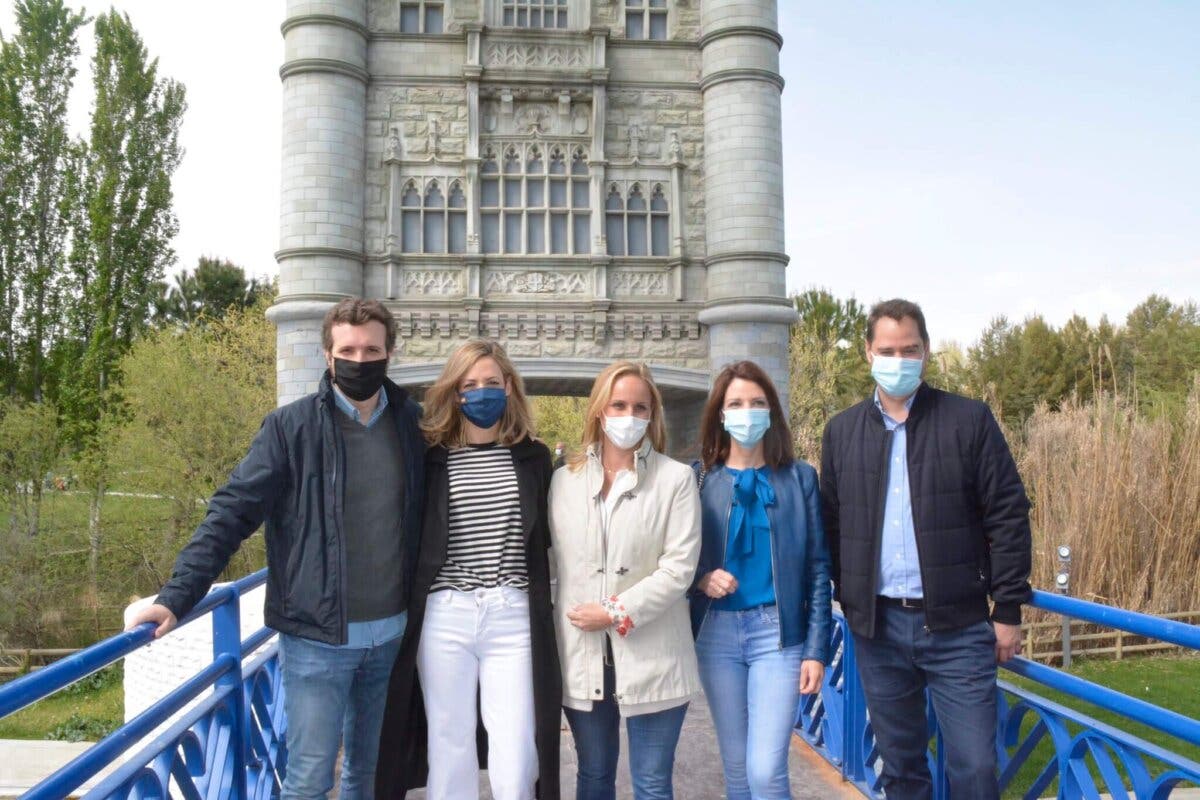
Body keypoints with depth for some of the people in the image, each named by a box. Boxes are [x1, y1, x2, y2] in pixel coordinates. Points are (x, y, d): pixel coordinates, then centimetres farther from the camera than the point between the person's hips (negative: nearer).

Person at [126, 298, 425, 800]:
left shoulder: (414, 423, 1)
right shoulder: (291, 427, -7)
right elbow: (231, 513, -9)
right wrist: (177, 597, -18)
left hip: (391, 635, 3)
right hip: (316, 637, -3)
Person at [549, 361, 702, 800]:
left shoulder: (676, 478, -3)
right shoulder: (565, 479, 7)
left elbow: (679, 566, -10)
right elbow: (554, 561, 9)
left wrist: (618, 613, -14)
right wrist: (565, 618, 1)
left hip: (651, 658, -3)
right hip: (582, 655, 3)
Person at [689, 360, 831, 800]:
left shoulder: (799, 477, 1)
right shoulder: (698, 477, 2)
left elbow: (817, 568, 1)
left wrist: (816, 648, -3)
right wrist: (700, 579, -13)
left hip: (778, 631, -2)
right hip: (716, 632, 2)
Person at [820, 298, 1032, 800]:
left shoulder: (970, 420, -2)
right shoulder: (842, 431, 7)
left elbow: (1008, 517, -3)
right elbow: (832, 526, 9)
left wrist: (1008, 609, -5)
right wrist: (848, 599, 4)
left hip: (958, 626, -2)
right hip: (877, 626, 3)